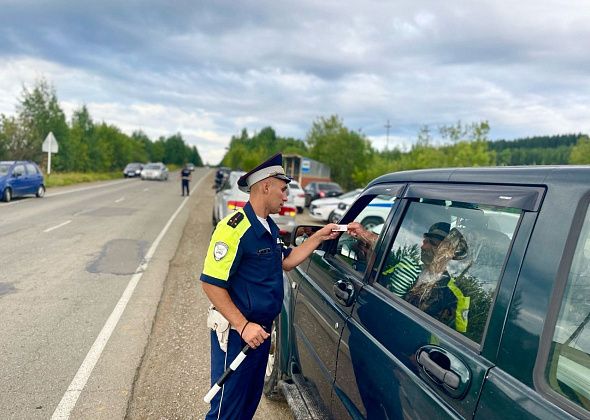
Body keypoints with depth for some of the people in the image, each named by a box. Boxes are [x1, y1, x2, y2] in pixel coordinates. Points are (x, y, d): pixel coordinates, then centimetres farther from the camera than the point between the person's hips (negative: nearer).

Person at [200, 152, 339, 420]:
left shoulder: (269, 227, 8)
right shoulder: (235, 228, -22)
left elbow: (286, 261, 16)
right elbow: (211, 283, -23)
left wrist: (318, 237, 10)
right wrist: (243, 326, -25)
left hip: (260, 331, 9)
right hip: (236, 333, -9)